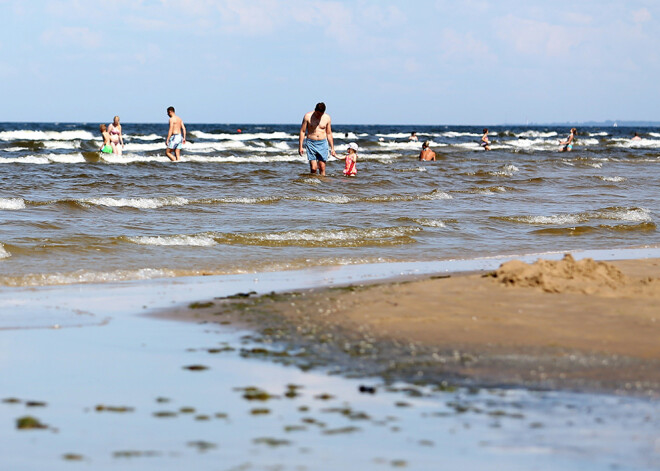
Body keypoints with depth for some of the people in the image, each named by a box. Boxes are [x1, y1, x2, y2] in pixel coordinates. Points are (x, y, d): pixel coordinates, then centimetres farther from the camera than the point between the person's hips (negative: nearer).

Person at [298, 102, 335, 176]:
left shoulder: (327, 118, 3)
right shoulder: (308, 117, -4)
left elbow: (329, 134, 12)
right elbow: (302, 131, 1)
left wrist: (332, 148, 10)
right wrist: (300, 146, -4)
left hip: (322, 144, 2)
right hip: (311, 144, -2)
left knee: (322, 167, -2)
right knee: (313, 168, -10)